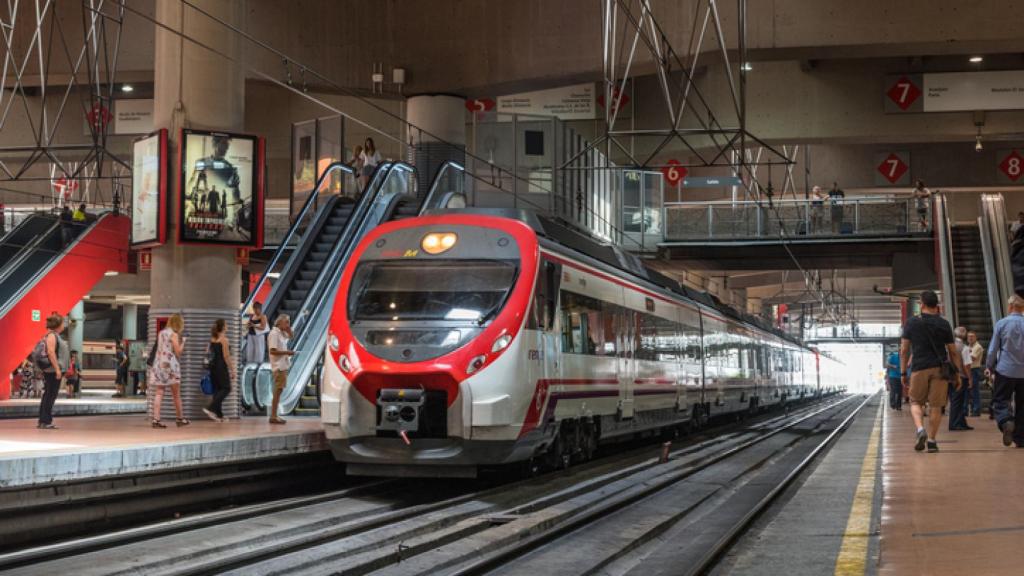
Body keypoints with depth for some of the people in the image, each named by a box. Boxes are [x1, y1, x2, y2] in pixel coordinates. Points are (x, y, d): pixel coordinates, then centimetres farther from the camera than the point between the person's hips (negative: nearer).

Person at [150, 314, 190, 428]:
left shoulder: (161, 333, 12)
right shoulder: (174, 334, -8)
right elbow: (178, 352, -11)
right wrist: (182, 342, 5)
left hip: (159, 364, 6)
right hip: (170, 365, -6)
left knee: (159, 394, 0)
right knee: (176, 394, 8)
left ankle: (156, 419, -11)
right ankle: (180, 419, 18)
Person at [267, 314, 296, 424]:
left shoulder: (282, 333, 12)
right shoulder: (274, 334, -16)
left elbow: (290, 337, 31)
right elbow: (273, 351, -23)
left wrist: (288, 329, 13)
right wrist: (287, 352, -21)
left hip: (283, 366, 10)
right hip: (279, 367, -10)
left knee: (279, 391, 13)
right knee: (278, 391, -9)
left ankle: (274, 415, 18)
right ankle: (273, 416, -7)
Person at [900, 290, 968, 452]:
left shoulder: (911, 323, 4)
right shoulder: (943, 324, 6)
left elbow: (904, 350, 2)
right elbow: (953, 352, 6)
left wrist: (903, 372, 7)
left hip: (920, 368, -1)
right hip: (940, 368, 1)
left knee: (916, 402, 14)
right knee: (935, 405, 5)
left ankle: (920, 429, -10)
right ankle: (931, 440, 6)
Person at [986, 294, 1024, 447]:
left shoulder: (1001, 324, -6)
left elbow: (993, 349, -2)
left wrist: (989, 367, 12)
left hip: (1005, 370, -2)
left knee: (999, 400, 5)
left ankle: (1006, 421, -25)